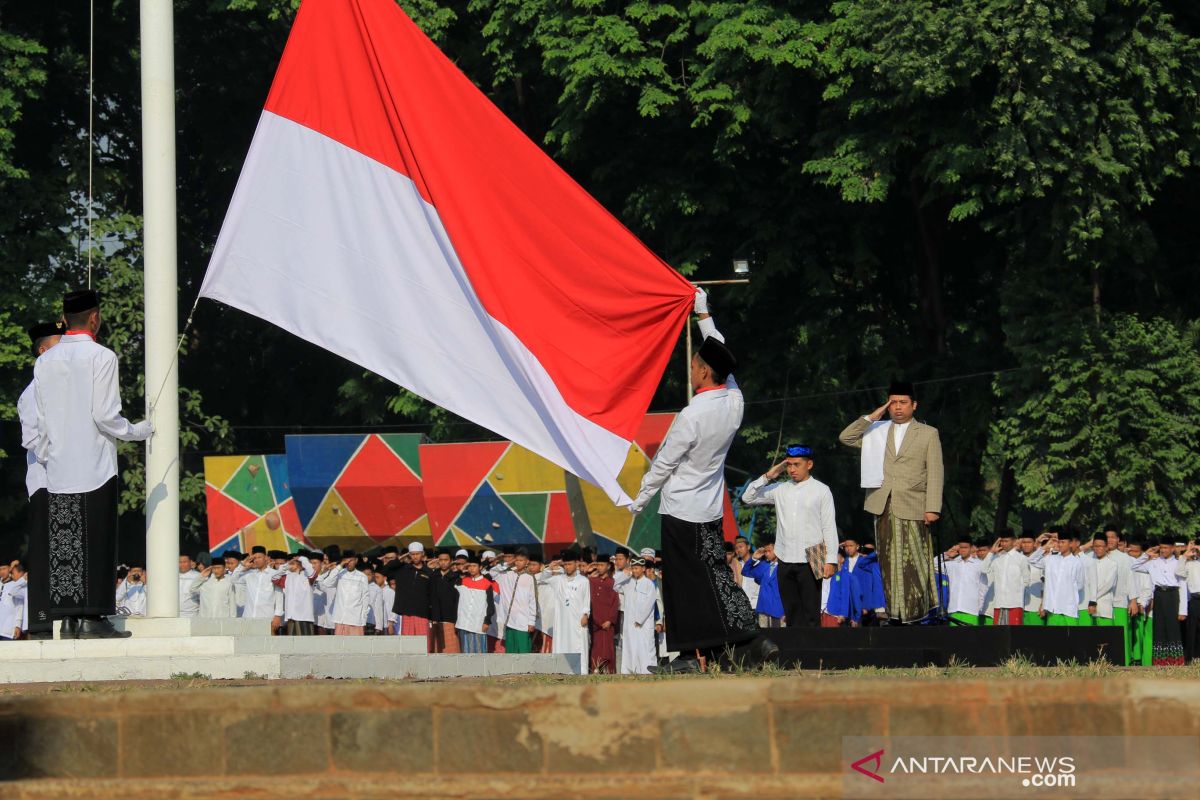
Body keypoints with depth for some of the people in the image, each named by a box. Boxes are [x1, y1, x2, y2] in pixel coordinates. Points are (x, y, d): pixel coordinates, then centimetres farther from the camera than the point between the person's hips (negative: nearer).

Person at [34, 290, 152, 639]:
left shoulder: (45, 362, 8)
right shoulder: (101, 357, -8)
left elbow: (42, 422, 11)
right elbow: (105, 416, -12)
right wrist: (140, 431, 4)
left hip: (58, 470, 5)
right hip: (94, 466, -5)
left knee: (63, 543, 5)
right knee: (95, 543, -3)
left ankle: (68, 617, 6)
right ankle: (92, 617, -6)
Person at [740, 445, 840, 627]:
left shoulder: (821, 491, 2)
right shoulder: (779, 490, 11)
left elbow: (829, 528, 0)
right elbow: (748, 498, 12)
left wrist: (831, 560, -7)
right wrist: (769, 476, 3)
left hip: (810, 561, -4)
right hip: (785, 562, 4)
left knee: (811, 615, -5)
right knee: (792, 614, 6)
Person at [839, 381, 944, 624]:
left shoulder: (928, 434, 7)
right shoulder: (877, 432, 16)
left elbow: (935, 473, 1)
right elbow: (846, 437, 8)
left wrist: (933, 508, -8)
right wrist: (871, 418, 2)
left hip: (912, 509, -3)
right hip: (883, 508, 3)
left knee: (913, 564, -8)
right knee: (888, 564, 2)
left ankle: (917, 612, -4)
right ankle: (895, 613, 5)